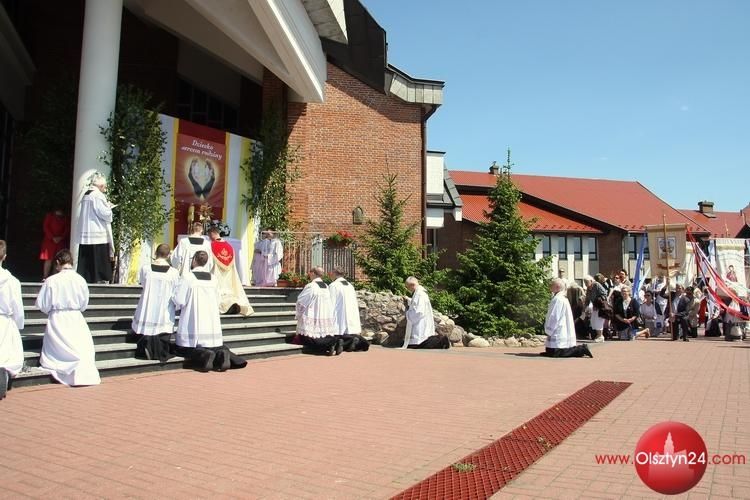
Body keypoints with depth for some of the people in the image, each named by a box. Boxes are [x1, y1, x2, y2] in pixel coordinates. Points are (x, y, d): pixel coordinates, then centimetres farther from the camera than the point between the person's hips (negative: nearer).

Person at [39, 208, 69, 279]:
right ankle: (45, 277, 0)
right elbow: (45, 227, 0)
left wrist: (61, 237, -10)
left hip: (61, 241, 2)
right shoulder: (49, 215, 5)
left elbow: (67, 228, 5)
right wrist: (52, 237, -11)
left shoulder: (65, 218, 10)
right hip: (50, 240, -2)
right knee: (48, 259, -5)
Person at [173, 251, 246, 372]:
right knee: (214, 345, 20)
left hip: (193, 324, -4)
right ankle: (221, 354, -14)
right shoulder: (213, 278, 4)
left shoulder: (187, 277, -9)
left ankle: (203, 355, -19)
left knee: (182, 349, 11)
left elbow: (179, 301, -8)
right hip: (211, 324, 4)